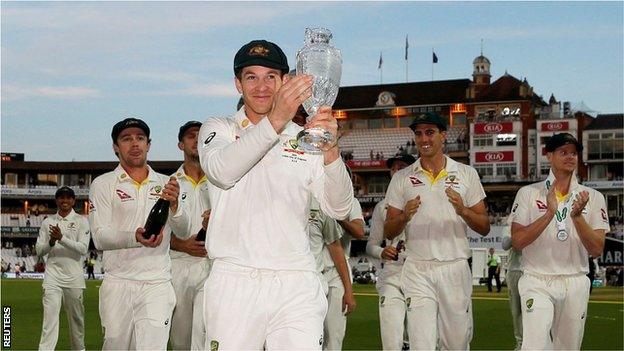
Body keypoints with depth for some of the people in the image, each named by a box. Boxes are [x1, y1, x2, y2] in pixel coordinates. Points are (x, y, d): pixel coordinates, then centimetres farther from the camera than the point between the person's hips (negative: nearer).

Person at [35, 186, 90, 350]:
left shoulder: (81, 221, 3)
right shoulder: (48, 222, 10)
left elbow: (83, 248, -9)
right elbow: (39, 250, 8)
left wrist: (62, 238, -20)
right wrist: (51, 242, -12)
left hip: (74, 275, -1)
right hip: (52, 275, 1)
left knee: (76, 317, 8)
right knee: (50, 316, -11)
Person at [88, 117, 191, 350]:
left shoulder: (166, 184, 12)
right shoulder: (103, 184, 5)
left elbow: (183, 231, 0)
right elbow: (100, 237, -6)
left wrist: (174, 205, -22)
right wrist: (135, 238, -26)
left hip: (157, 284, 1)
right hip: (118, 284, -1)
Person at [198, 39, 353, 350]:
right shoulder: (217, 130, 9)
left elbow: (339, 209, 0)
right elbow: (222, 171, -16)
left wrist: (330, 151, -18)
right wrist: (275, 120, -29)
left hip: (297, 287, 2)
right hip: (234, 283, -1)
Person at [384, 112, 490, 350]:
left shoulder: (466, 174, 8)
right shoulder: (402, 178, 8)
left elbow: (484, 228, 7)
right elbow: (388, 233, 8)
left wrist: (463, 211, -13)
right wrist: (405, 216, -14)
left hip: (455, 269, 1)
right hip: (417, 270, 0)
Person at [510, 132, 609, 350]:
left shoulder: (593, 198, 5)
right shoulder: (528, 193, 1)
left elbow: (597, 250, -3)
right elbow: (517, 241, -9)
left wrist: (577, 216, -18)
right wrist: (549, 213, -18)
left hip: (575, 284, 3)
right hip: (537, 282, -2)